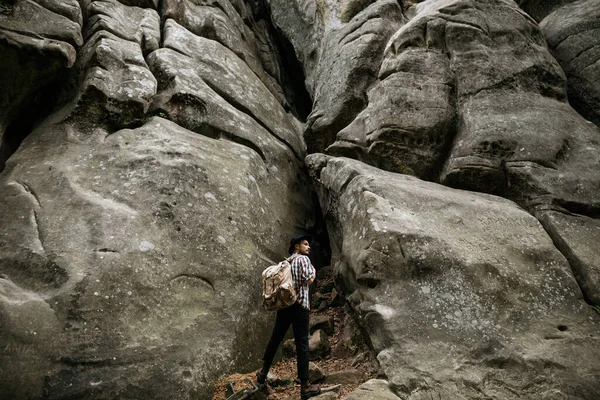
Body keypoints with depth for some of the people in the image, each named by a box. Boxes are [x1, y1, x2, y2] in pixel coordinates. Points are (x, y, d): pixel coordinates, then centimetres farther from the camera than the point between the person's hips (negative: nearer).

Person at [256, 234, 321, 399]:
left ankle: (263, 373, 26)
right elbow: (309, 280, -13)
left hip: (284, 304, 7)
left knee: (275, 338, 17)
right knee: (302, 344, -4)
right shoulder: (303, 259, -6)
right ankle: (305, 386, 0)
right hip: (299, 305, -7)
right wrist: (313, 270, 4)